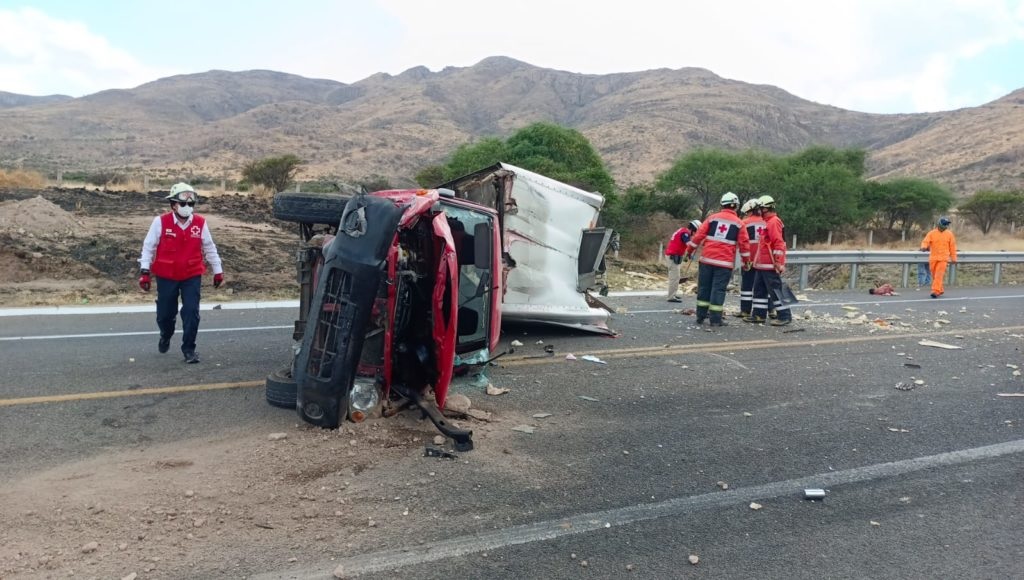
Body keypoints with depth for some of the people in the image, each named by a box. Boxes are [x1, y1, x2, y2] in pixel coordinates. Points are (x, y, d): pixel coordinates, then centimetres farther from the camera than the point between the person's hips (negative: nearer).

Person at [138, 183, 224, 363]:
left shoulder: (200, 223, -5)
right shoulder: (160, 222, -11)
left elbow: (209, 248, 6)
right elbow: (149, 246, -4)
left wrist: (218, 270, 10)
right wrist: (145, 271, -7)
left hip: (192, 276, 1)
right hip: (166, 277, 0)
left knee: (191, 313, -6)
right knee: (165, 313, 13)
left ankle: (189, 349, 8)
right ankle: (165, 337, 45)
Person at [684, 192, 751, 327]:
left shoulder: (712, 218, 5)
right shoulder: (739, 224, 3)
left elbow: (698, 235, 2)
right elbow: (744, 244, 5)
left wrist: (689, 251, 10)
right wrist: (746, 261, 16)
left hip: (707, 259, 2)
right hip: (725, 263, -2)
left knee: (704, 287, 10)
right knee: (718, 290, 0)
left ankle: (701, 316, 15)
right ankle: (715, 319, -1)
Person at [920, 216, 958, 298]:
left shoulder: (949, 234, 4)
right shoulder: (931, 233, 2)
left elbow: (952, 247, 9)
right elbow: (925, 241, -6)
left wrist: (953, 258, 10)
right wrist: (924, 247, -30)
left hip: (943, 258, -2)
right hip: (933, 258, 2)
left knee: (939, 275, -13)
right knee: (934, 275, 9)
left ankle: (935, 291, -16)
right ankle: (940, 290, 26)